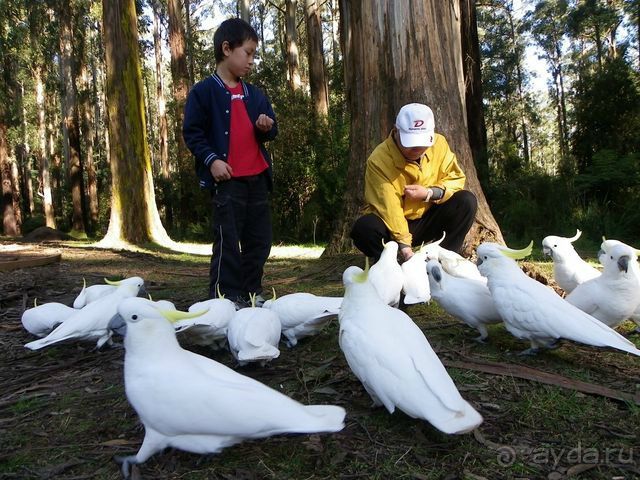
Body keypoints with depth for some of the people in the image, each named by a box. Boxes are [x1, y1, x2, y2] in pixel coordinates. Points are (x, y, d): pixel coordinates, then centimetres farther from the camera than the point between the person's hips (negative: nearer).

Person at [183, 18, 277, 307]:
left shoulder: (254, 95, 16)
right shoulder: (203, 91, -2)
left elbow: (269, 132, 22)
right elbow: (192, 132, -5)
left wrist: (268, 127, -1)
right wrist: (211, 159, -18)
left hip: (257, 178, 7)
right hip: (226, 179, -6)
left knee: (259, 240, 10)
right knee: (228, 242, -6)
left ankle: (252, 293, 22)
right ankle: (224, 298, 4)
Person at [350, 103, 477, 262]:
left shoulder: (439, 143, -10)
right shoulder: (379, 160, -24)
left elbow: (456, 178, -5)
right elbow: (388, 206, -29)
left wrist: (429, 193, -24)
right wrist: (404, 246, -38)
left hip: (429, 219, 4)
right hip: (394, 223, -3)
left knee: (466, 201, -19)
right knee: (364, 228, -34)